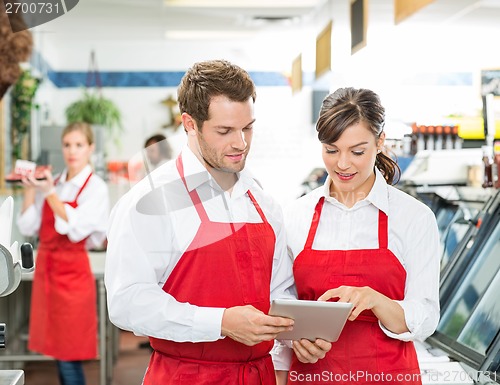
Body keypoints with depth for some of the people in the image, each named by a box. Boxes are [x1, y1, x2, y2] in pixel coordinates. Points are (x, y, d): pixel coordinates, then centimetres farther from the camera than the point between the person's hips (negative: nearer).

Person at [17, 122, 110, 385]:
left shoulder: (95, 187, -6)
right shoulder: (52, 183, 9)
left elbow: (75, 229, -18)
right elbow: (28, 227, 5)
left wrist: (49, 193, -18)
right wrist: (29, 189, -5)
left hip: (72, 272, -6)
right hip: (46, 268, 6)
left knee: (69, 357, -3)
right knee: (57, 353, 12)